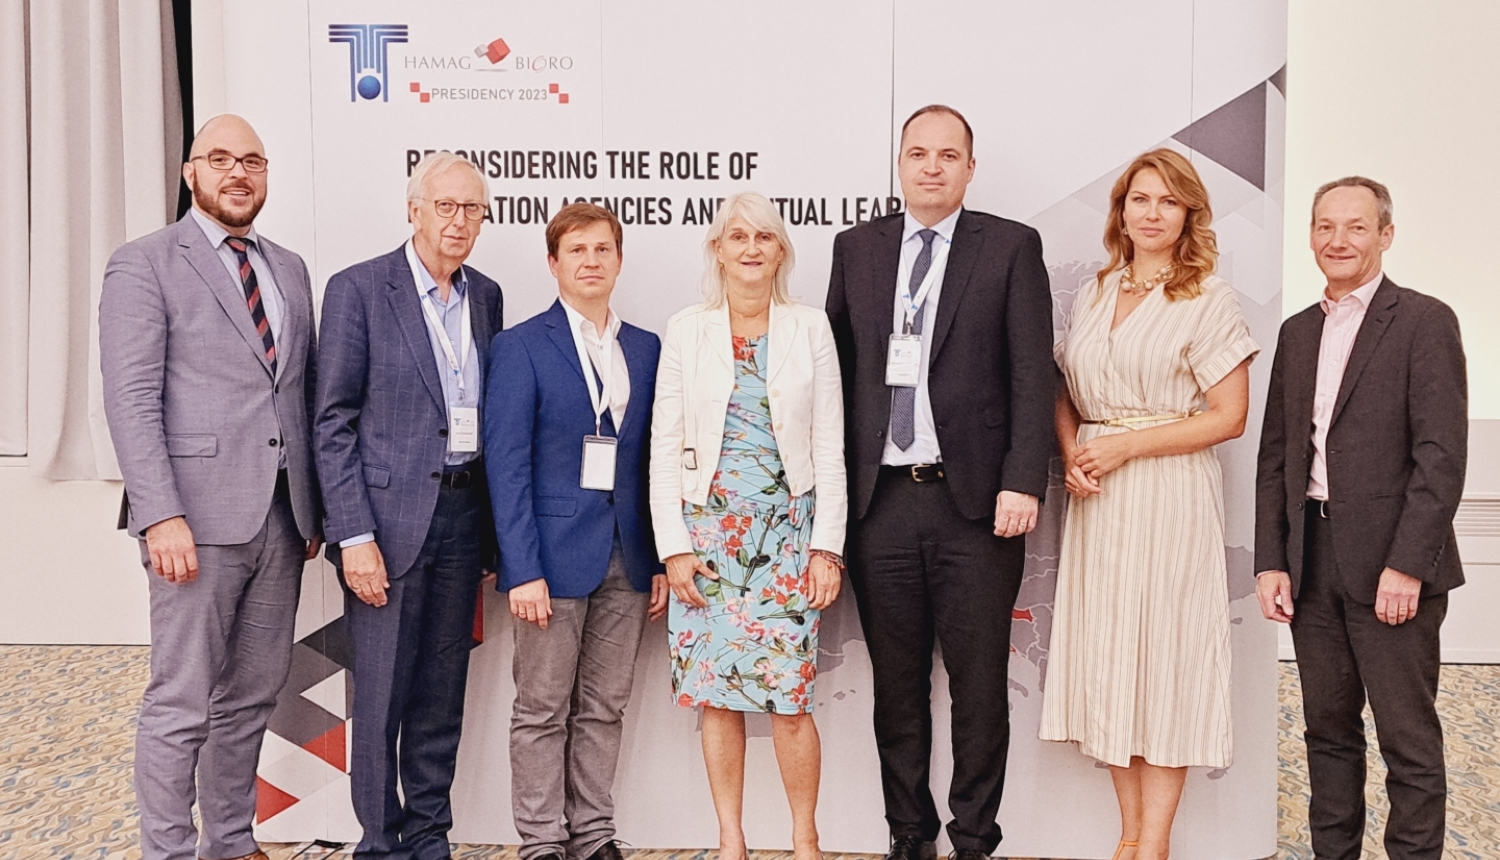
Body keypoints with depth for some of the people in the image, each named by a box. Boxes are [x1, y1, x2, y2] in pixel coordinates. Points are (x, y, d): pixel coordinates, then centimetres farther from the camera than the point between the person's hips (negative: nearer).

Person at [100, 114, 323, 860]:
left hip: (282, 518, 6)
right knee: (181, 703, 0)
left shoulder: (290, 269, 16)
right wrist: (161, 517, -18)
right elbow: (131, 399, -10)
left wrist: (314, 507, 11)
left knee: (252, 695, 13)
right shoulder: (144, 265, -1)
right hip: (201, 517, -6)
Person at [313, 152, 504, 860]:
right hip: (391, 515, -5)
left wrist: (494, 530, 8)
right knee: (380, 696, 3)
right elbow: (334, 423, -8)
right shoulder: (359, 289, -5)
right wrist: (355, 536, -14)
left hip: (464, 513, 5)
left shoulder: (486, 296, 11)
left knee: (443, 693, 12)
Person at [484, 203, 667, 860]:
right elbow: (507, 466, -8)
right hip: (554, 557, -4)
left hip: (627, 561, 4)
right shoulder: (519, 347, -2)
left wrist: (661, 559, 6)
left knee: (605, 708, 11)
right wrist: (523, 570, -14)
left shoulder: (647, 350, 11)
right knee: (543, 711, 4)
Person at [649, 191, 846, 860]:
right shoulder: (687, 331, 5)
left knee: (788, 696, -4)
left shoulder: (810, 329, 4)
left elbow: (830, 447, 3)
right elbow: (664, 446, 3)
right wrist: (674, 545, -4)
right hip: (708, 530, 1)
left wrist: (827, 546, -3)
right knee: (716, 695, 4)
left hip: (787, 529, -1)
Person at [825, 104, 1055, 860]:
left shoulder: (1012, 247, 3)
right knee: (896, 682, 11)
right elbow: (837, 367, 11)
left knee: (979, 684, 4)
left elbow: (1033, 373, -3)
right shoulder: (856, 247, 12)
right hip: (879, 500, 3)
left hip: (974, 501, -2)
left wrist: (1022, 483, -11)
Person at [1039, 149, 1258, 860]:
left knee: (1165, 653, -1)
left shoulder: (1209, 299, -3)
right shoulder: (1094, 295, 13)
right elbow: (1065, 393, 16)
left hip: (1170, 493, -5)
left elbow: (1229, 416, -8)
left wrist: (1125, 446, -13)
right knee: (1106, 654, 7)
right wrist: (1072, 454, -4)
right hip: (1097, 498, 5)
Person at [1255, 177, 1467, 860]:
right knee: (1328, 730, 13)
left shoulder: (1425, 322, -4)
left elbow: (1442, 456, -11)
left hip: (1392, 561, -5)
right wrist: (1270, 561, 5)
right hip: (1311, 560, 6)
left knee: (1409, 740, 2)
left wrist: (1406, 565, -17)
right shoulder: (1297, 332, 14)